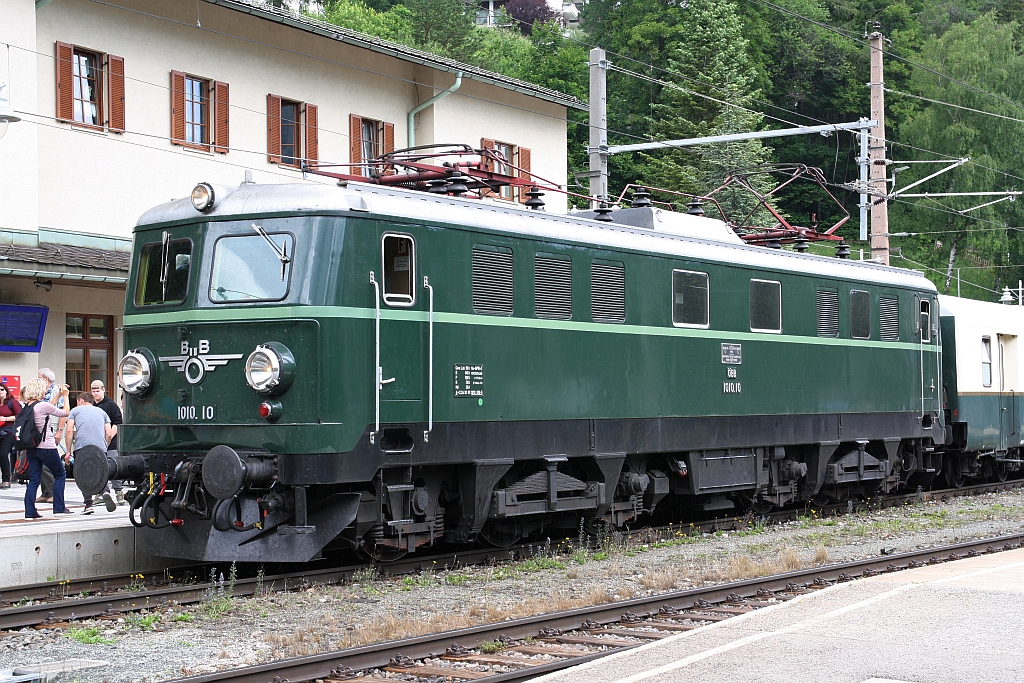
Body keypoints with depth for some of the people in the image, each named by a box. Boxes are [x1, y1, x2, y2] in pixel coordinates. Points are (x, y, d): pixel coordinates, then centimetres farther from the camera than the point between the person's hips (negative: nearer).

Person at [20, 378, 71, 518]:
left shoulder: (27, 406, 5)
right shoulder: (43, 406, -16)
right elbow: (65, 413, -4)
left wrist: (58, 395, 26)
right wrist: (65, 396, 9)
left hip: (31, 448, 7)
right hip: (46, 447, -7)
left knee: (33, 480, 7)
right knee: (60, 475, 10)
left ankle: (30, 511, 2)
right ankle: (59, 508, 11)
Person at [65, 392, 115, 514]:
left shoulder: (75, 410, 19)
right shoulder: (101, 412, 26)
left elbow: (69, 430, 5)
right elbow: (109, 434, 15)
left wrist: (68, 451, 8)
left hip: (81, 446, -2)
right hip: (100, 447, 2)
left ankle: (88, 505, -3)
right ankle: (106, 491, -21)